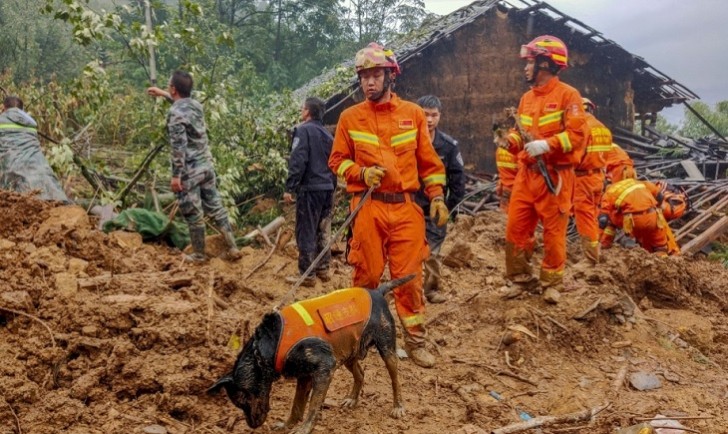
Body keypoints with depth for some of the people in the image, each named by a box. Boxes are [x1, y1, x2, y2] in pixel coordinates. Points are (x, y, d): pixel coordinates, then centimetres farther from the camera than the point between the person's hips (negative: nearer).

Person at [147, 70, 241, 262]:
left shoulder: (175, 113, -17)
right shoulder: (196, 105, 7)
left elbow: (179, 147, -21)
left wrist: (176, 175, -17)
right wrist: (163, 94, 42)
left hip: (189, 171, -7)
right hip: (206, 165, 7)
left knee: (193, 214, 4)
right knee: (215, 207, 13)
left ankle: (198, 255, 16)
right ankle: (233, 248, 14)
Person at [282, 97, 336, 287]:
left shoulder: (303, 130, -9)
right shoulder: (328, 135, 13)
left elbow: (297, 162, -18)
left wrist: (289, 188, -15)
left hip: (310, 189, -7)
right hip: (328, 189, 7)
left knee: (306, 233, -1)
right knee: (323, 231, 16)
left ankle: (307, 274, 1)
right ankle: (323, 269, 22)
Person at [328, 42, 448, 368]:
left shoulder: (413, 114, 7)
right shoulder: (350, 117, 5)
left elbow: (429, 160, 10)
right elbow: (337, 160, 10)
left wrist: (437, 197, 3)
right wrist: (361, 173, -8)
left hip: (406, 207, 1)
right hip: (367, 206, 0)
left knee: (408, 275, 0)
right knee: (367, 275, 4)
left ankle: (415, 340, 11)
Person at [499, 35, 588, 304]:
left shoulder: (568, 95, -7)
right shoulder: (527, 98, 15)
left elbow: (577, 134, -15)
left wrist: (546, 144, -25)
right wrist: (512, 142, 0)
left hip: (554, 177, -7)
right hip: (526, 174, 7)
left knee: (553, 233, 1)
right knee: (515, 229, 5)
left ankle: (552, 283, 14)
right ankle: (521, 279, 17)